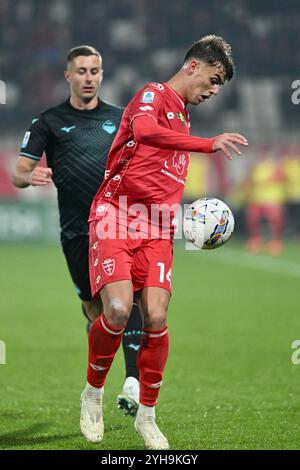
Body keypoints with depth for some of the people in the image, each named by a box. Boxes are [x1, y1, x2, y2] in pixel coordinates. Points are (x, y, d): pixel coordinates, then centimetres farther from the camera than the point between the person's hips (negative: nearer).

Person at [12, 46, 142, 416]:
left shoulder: (120, 118, 13)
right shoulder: (49, 121, 7)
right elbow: (19, 173, 2)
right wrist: (30, 176, -21)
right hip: (77, 232, 0)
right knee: (94, 307, 5)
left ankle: (133, 382, -22)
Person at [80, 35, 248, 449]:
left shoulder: (183, 119, 23)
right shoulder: (154, 95, -2)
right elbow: (144, 130, -27)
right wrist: (210, 144, -31)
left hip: (156, 229, 7)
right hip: (116, 216, -6)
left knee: (156, 317, -9)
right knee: (118, 309, -22)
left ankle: (147, 416, 5)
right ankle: (93, 393, 2)